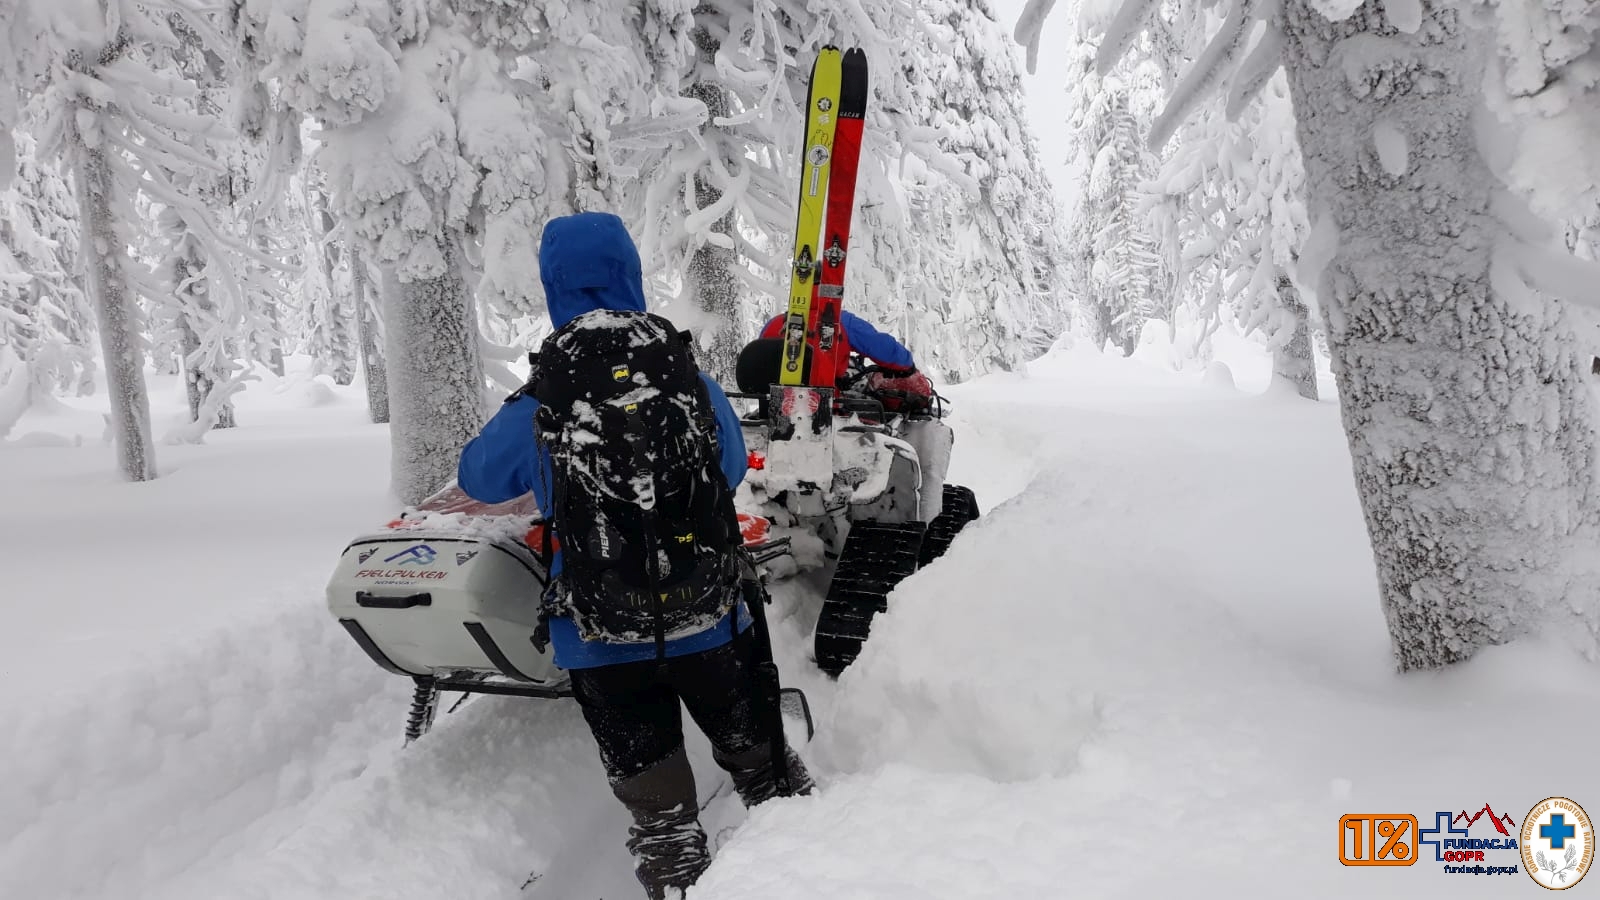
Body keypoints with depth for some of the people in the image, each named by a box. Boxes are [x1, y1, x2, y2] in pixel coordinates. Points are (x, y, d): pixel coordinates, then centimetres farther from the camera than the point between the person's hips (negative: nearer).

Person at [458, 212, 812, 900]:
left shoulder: (534, 414, -11)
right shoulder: (698, 388, -8)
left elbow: (478, 479, 10)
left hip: (604, 645, -1)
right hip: (710, 624, 2)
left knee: (658, 811, 14)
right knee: (763, 767, 22)